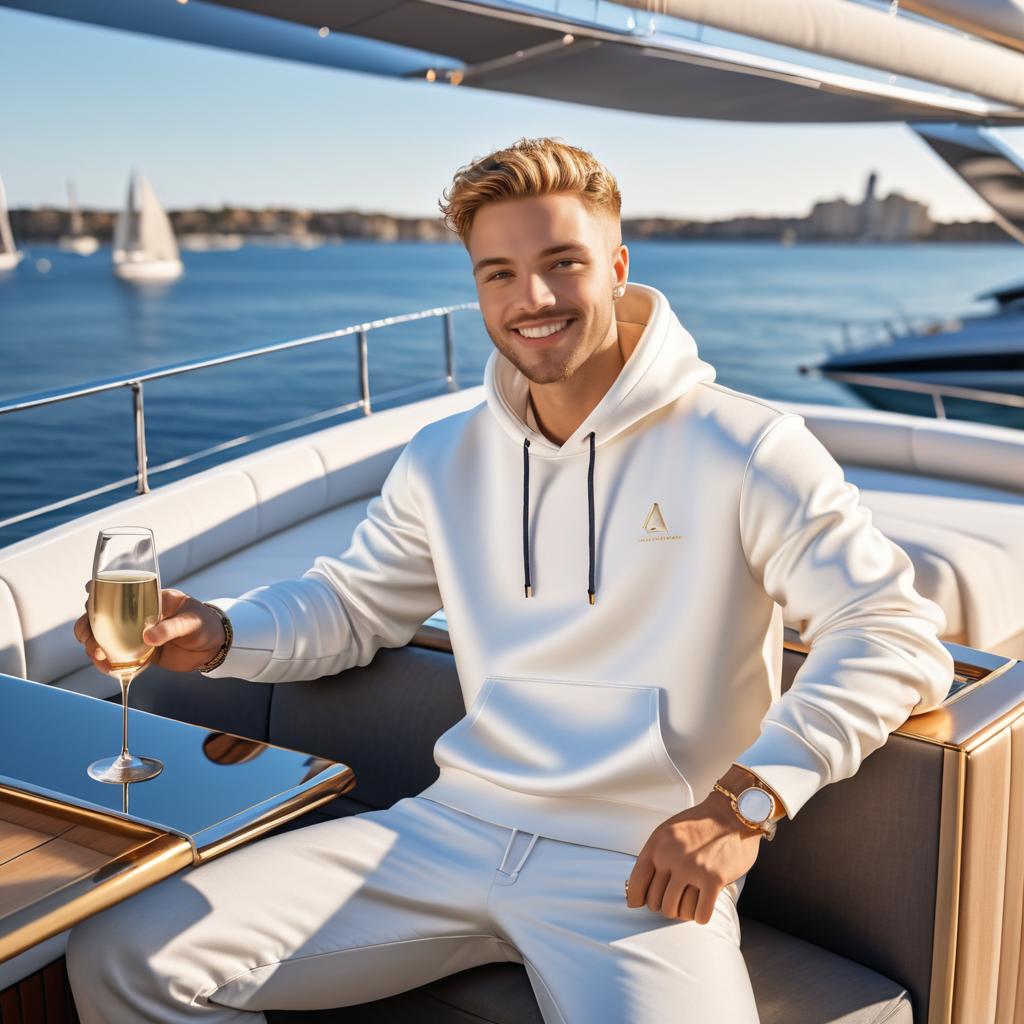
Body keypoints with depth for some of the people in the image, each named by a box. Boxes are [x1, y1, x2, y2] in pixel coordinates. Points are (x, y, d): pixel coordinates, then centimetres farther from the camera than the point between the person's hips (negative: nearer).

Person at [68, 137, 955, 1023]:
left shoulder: (743, 448, -5)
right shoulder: (444, 461, 13)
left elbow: (897, 635, -8)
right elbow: (352, 603, 21)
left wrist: (747, 799, -20)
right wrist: (216, 633, 0)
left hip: (644, 874, -3)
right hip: (454, 830, 4)